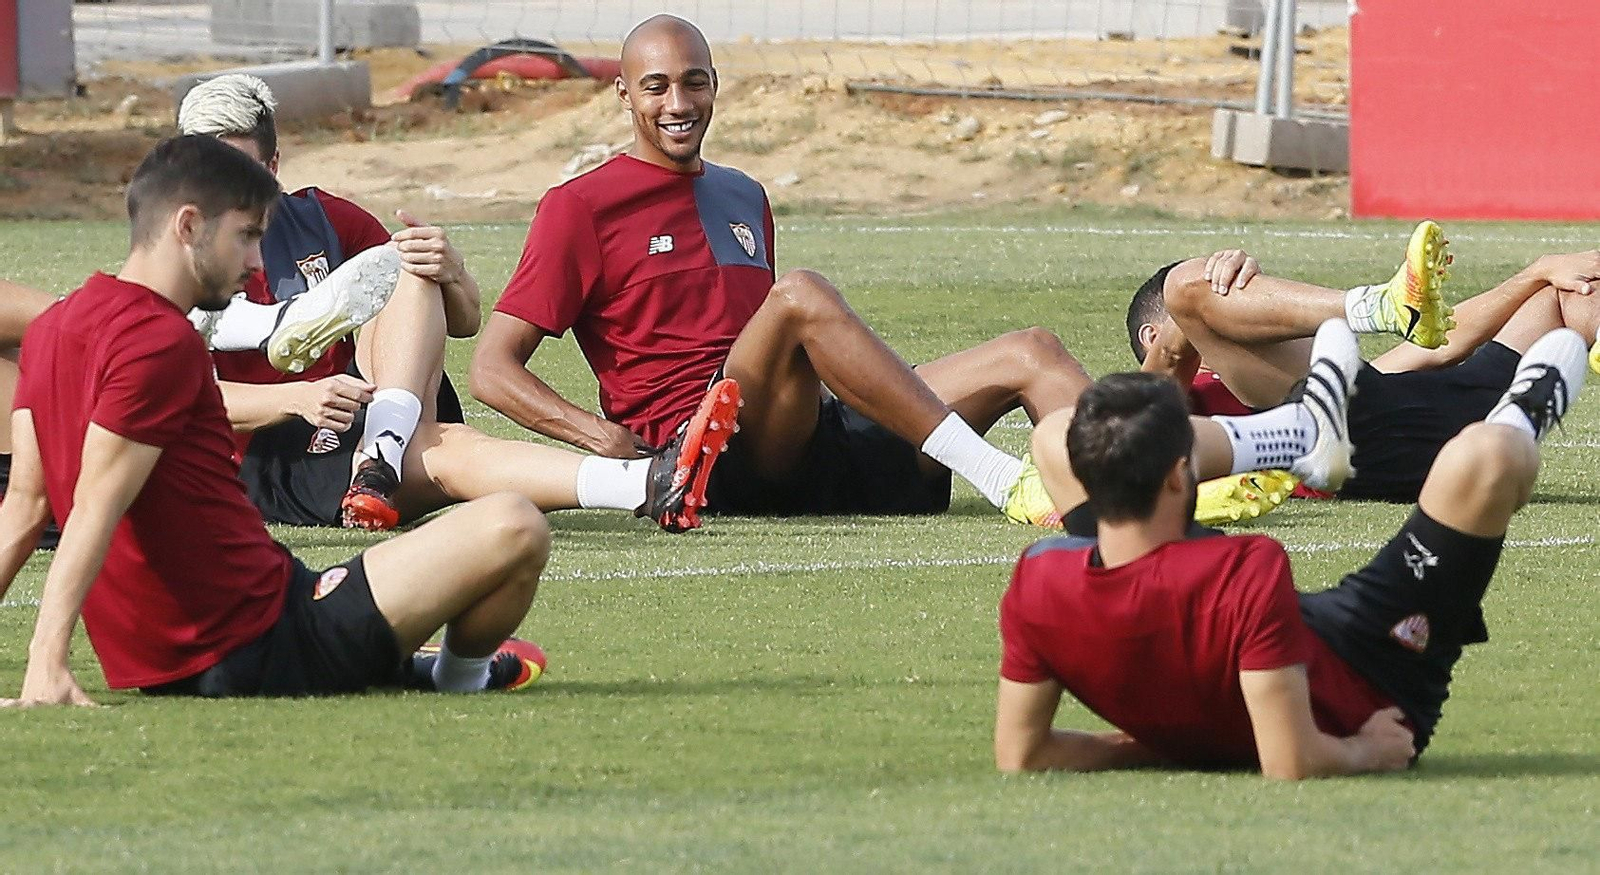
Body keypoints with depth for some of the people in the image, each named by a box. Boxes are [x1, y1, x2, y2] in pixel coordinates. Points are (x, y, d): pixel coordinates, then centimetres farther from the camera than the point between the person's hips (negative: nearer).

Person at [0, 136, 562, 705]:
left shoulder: (52, 328, 12)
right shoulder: (162, 342, -16)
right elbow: (94, 510, -24)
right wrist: (48, 664, -30)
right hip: (264, 652, -11)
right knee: (513, 530, -13)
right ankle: (461, 673, 13)